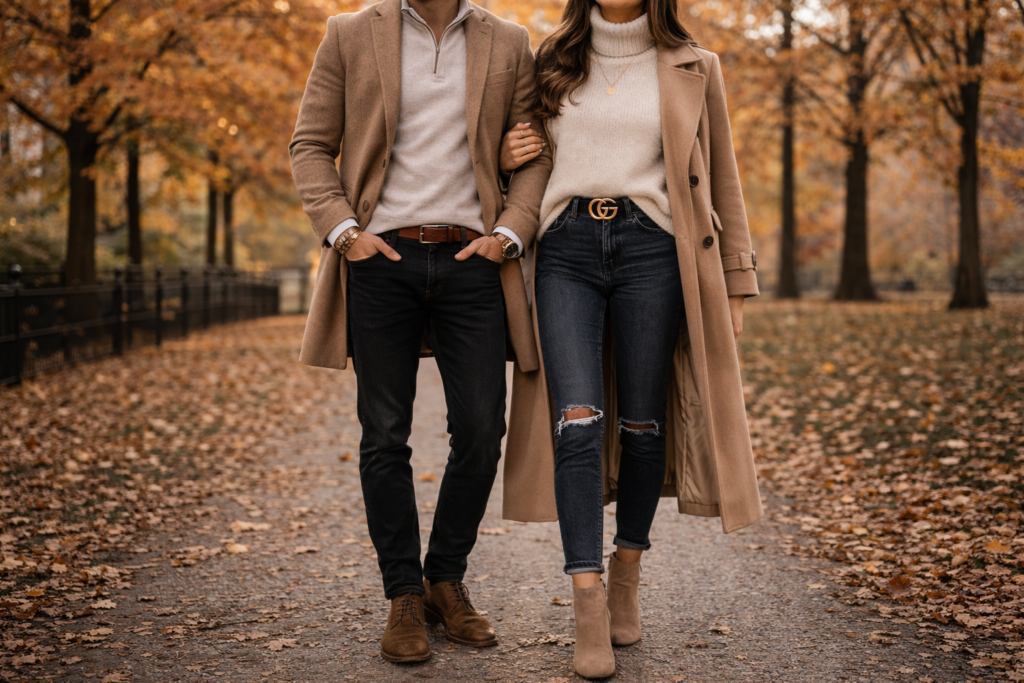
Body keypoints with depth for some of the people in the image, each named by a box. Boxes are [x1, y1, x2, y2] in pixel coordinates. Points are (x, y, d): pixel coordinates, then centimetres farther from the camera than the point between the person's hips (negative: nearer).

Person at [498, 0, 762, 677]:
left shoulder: (693, 69, 10)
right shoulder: (552, 62, 15)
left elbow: (721, 182, 13)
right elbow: (522, 148, 28)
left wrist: (736, 284, 9)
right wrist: (505, 157, 4)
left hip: (652, 249, 0)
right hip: (566, 249, 1)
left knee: (642, 423, 3)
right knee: (577, 421, -12)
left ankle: (627, 580, 24)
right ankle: (589, 611, -12)